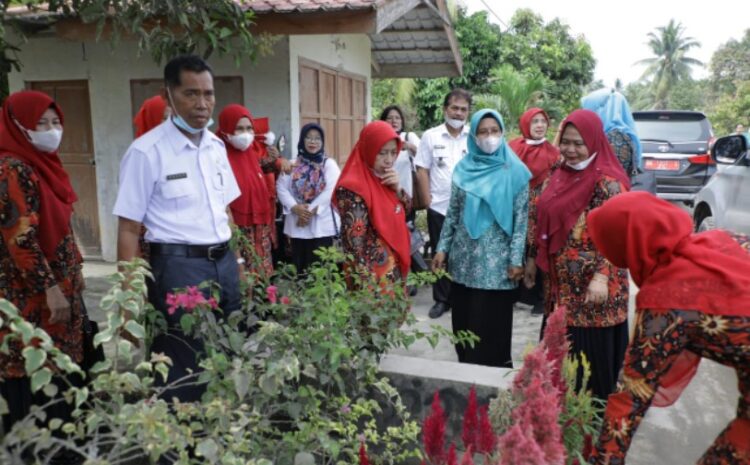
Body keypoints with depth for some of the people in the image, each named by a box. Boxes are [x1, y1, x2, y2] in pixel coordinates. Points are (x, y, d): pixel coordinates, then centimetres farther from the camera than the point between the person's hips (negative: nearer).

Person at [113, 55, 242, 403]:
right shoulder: (146, 151, -11)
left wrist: (235, 260, 13)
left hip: (224, 262, 6)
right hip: (178, 267, -6)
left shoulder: (216, 146, 8)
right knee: (182, 368, 5)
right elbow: (129, 229, -9)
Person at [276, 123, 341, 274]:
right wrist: (295, 207, -15)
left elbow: (331, 190, -11)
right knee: (300, 265, 7)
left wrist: (311, 210, -15)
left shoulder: (329, 164, 2)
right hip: (297, 223, 2)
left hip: (322, 223, -2)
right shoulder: (293, 165, 9)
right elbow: (281, 187, 1)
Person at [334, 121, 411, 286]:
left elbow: (406, 213, 14)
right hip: (374, 275, -8)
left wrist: (397, 188, -4)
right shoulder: (353, 189, -19)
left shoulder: (385, 180, 5)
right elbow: (354, 244, -21)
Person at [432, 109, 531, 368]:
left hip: (496, 262, -3)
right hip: (464, 259, 4)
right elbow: (452, 213, 10)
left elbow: (522, 218, -5)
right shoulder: (463, 169, 6)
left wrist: (516, 259, -10)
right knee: (464, 320, 9)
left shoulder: (515, 172, -3)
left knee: (491, 324, 2)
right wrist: (443, 248, 5)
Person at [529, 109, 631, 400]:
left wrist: (601, 277, -27)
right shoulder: (561, 175, 10)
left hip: (590, 285, -7)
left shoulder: (608, 182, -13)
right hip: (560, 282, 7)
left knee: (591, 352, 3)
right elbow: (545, 221, 17)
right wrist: (534, 258, 19)